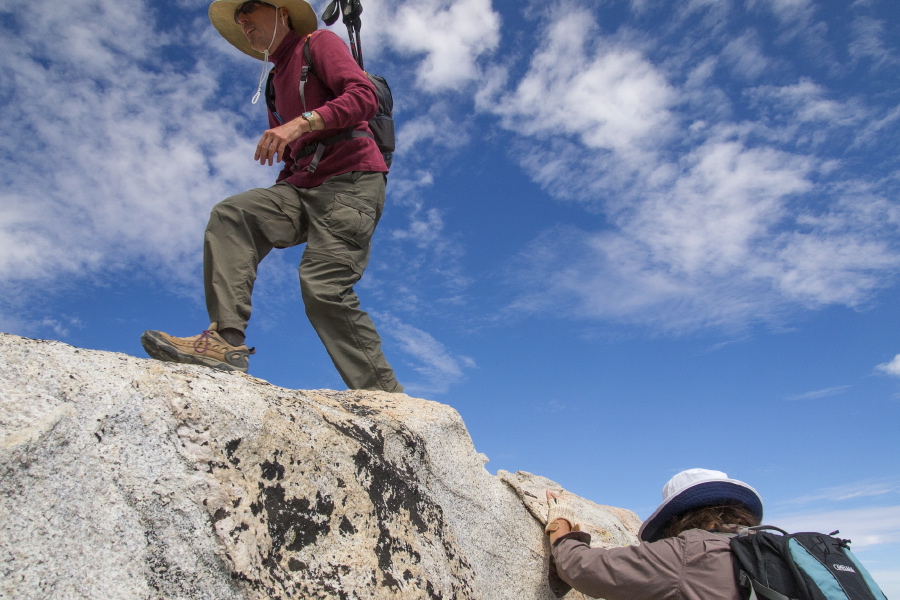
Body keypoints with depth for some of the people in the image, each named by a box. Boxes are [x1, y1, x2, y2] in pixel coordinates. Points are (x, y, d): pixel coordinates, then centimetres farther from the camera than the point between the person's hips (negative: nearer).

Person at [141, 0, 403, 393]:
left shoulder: (319, 43, 9)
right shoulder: (275, 84, 31)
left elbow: (364, 97, -9)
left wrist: (302, 122, -21)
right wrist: (280, 202, 21)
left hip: (351, 180, -7)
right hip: (303, 187, 8)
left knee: (323, 286, -23)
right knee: (231, 217, -15)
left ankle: (385, 402, -19)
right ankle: (226, 340, -25)